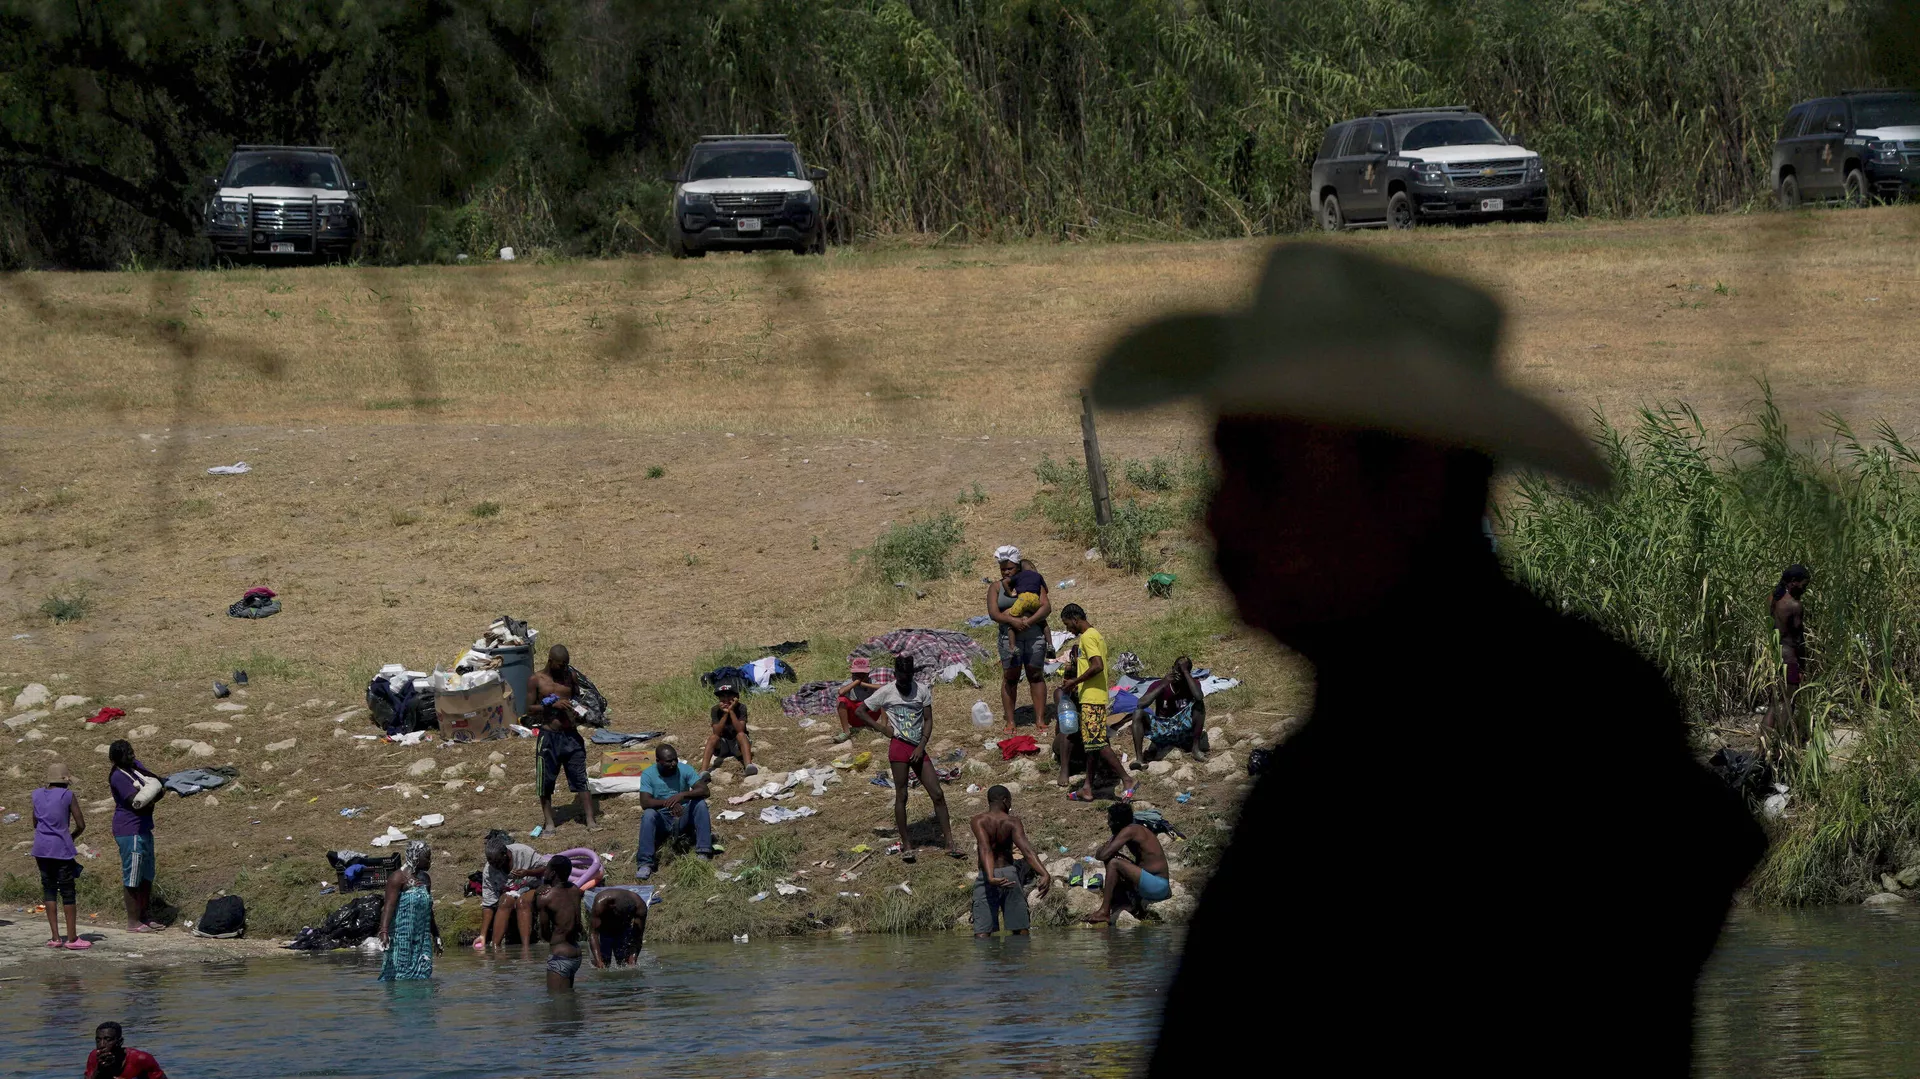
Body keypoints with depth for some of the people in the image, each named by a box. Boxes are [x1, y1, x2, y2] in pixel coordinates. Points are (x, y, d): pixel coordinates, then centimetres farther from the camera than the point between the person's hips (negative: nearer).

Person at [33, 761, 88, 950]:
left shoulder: (38, 795, 6)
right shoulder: (67, 796, -8)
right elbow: (81, 825, -5)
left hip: (41, 849, 4)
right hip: (61, 849, -4)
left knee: (49, 890, 10)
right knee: (68, 892, 2)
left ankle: (55, 937, 7)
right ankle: (72, 938, 4)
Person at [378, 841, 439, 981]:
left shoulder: (425, 878, 16)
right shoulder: (399, 877, -9)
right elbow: (389, 906, -17)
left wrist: (435, 934, 29)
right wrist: (384, 932, -28)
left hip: (422, 937, 8)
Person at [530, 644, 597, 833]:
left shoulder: (570, 677, 8)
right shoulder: (536, 680, -1)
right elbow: (529, 709, -5)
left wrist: (579, 713, -4)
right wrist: (552, 704, -17)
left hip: (570, 734, 2)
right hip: (549, 736, -2)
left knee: (580, 778, -2)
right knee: (546, 780, 5)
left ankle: (590, 821, -3)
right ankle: (548, 820, 18)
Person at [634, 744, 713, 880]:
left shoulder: (684, 770, -6)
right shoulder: (648, 775, -9)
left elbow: (704, 791, -16)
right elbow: (644, 802, -21)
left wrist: (682, 795, -34)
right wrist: (667, 802, -38)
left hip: (683, 819, 1)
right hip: (662, 821, -1)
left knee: (700, 803, -24)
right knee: (648, 814, -32)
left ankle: (703, 852, -27)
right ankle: (646, 864, -38)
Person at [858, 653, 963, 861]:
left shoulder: (922, 690, 5)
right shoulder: (886, 692, 0)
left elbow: (928, 720, 6)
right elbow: (860, 711, 7)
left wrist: (922, 746, -7)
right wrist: (882, 729, -3)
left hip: (918, 749, 3)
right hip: (899, 747, -3)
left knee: (937, 794, -2)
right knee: (901, 796, -2)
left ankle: (949, 842, 3)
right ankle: (906, 844, 7)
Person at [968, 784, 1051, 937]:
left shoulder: (978, 821, -5)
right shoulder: (1012, 822, -3)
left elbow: (985, 849, -21)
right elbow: (1026, 848, -18)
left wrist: (991, 877, -35)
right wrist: (1044, 874, -29)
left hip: (987, 878, -1)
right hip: (1009, 873, 1)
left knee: (982, 931, -6)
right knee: (1020, 930, 12)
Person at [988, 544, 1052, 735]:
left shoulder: (1032, 583, 8)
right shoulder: (996, 587, 9)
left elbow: (1046, 607, -2)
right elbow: (993, 613, -4)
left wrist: (1030, 621, -18)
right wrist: (1012, 621, -21)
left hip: (1034, 633, 0)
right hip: (1011, 637, 0)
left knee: (1036, 676, 2)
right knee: (1010, 677, -1)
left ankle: (1040, 720, 3)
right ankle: (1010, 722, 3)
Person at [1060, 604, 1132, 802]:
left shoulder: (1087, 637, -14)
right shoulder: (1096, 635, 17)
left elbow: (1097, 666, -24)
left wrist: (1075, 682, -15)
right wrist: (1076, 683, 18)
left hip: (1091, 698, -11)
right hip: (1093, 697, 11)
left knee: (1098, 744, -11)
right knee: (1092, 743, 12)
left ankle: (1127, 781, -13)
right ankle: (1087, 788, 15)